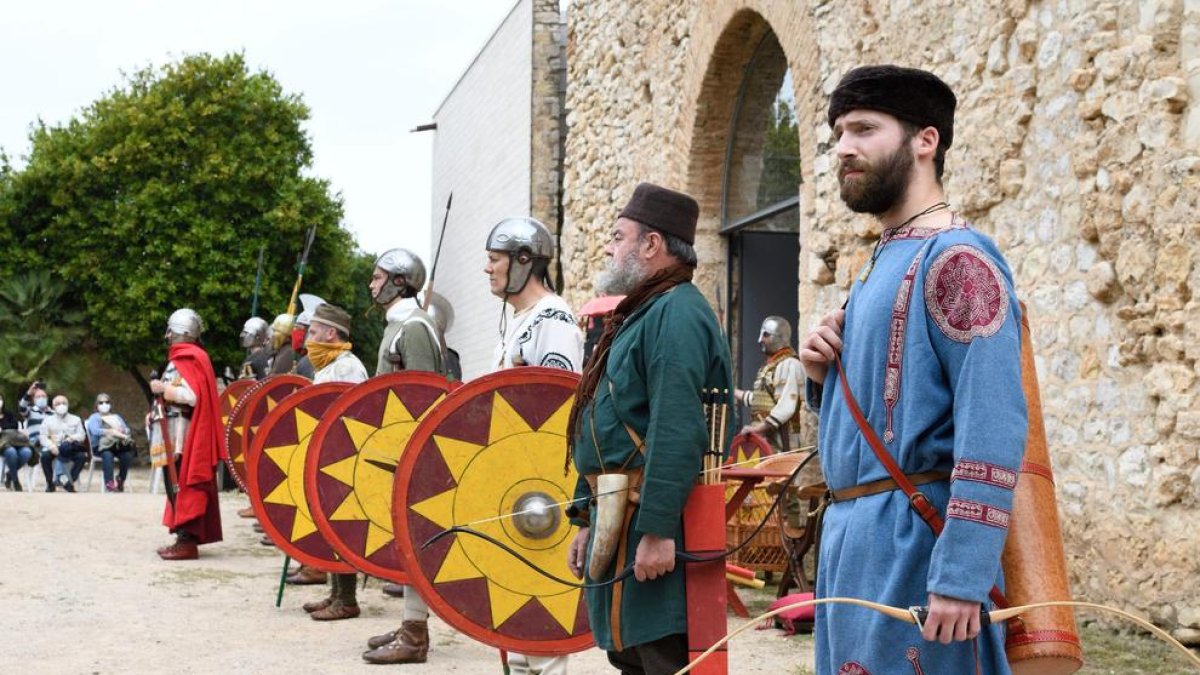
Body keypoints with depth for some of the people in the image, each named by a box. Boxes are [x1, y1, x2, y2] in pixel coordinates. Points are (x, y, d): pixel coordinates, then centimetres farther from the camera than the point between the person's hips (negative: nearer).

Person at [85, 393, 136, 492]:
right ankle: (109, 483, -40)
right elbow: (95, 431, -7)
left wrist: (121, 431, -9)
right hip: (101, 447, -3)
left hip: (118, 445, 3)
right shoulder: (94, 417, 15)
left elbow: (127, 430, 14)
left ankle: (120, 480, -11)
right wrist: (111, 431, -14)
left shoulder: (117, 417, 29)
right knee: (107, 454, -39)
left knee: (128, 455, -30)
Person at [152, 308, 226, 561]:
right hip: (179, 433, 10)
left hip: (184, 435, -10)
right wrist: (164, 391, 13)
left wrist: (162, 388, -15)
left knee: (183, 483, -9)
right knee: (181, 484, 12)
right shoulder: (188, 356, 18)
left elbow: (192, 396, -24)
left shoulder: (186, 359, -14)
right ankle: (186, 538, 16)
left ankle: (187, 541, -9)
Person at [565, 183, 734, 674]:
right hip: (618, 522, 11)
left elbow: (677, 435, -25)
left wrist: (657, 531, -27)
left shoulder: (677, 314, -15)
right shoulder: (641, 313, 19)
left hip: (652, 525, -11)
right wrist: (587, 519, 20)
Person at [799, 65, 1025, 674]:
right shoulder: (882, 263, 16)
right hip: (852, 534, 9)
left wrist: (961, 576, -26)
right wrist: (822, 373, 2)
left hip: (912, 537, -9)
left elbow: (993, 429, -21)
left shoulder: (956, 258, -13)